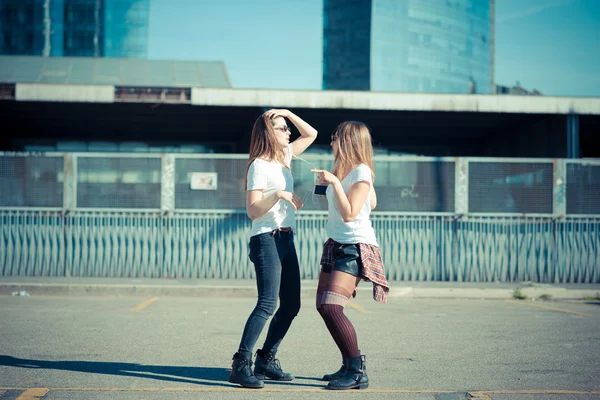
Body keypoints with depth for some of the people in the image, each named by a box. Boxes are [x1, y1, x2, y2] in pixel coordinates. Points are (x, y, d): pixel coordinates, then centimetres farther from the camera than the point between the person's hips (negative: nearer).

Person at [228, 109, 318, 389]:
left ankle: (265, 361, 15)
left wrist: (288, 113, 10)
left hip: (285, 239, 9)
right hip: (266, 239, -9)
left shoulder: (284, 156, 14)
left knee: (291, 304, 8)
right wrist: (278, 194, -28)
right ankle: (241, 365, -18)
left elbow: (311, 134, 25)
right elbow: (252, 210, -15)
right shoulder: (259, 165, -9)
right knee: (267, 304, -18)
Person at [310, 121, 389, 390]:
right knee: (323, 306, 10)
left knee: (331, 307, -20)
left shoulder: (361, 172, -15)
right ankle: (349, 366, 20)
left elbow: (349, 214, -22)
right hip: (336, 244, 10)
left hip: (355, 247, -10)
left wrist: (335, 183, -25)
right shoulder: (342, 170, 11)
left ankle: (358, 372, -13)